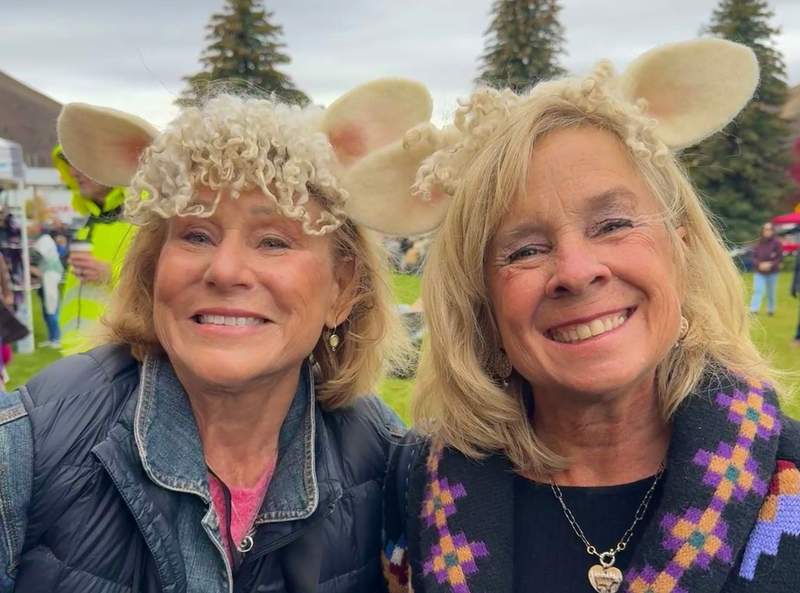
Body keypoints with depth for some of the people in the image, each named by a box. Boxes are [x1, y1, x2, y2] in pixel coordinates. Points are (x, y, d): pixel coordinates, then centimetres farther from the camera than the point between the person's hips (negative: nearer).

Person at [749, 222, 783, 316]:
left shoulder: (776, 242, -8)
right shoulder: (758, 243, -2)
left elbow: (780, 257, -4)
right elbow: (754, 256, 2)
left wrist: (770, 264, -16)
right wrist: (759, 264, -14)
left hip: (772, 272, -1)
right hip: (759, 272, 1)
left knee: (771, 292, 12)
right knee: (757, 290, -9)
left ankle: (771, 310, 29)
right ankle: (754, 310, -14)